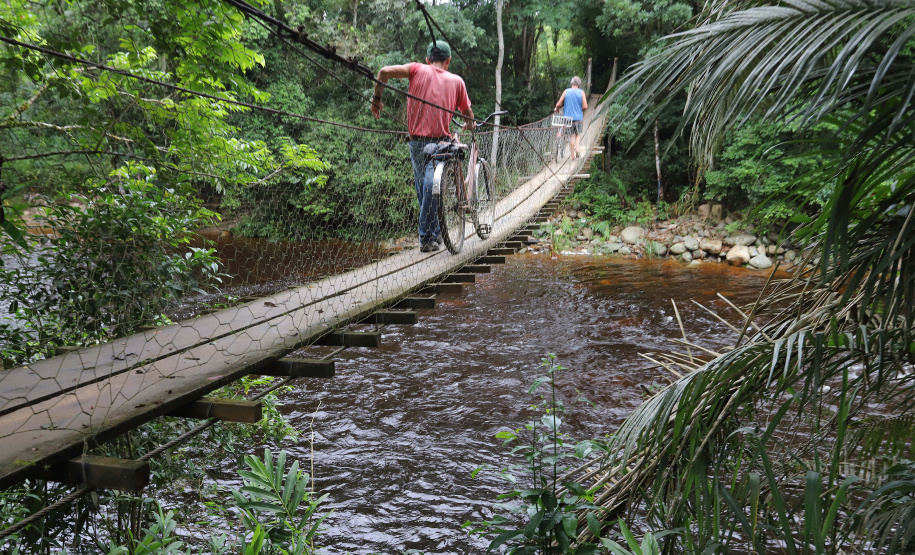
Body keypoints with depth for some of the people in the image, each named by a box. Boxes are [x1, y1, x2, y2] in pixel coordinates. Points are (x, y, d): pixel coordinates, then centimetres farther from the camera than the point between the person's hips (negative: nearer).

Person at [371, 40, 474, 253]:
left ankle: (435, 233, 22)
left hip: (417, 140, 1)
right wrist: (469, 125, 37)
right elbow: (468, 114, 14)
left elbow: (385, 71, -8)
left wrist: (376, 98, 3)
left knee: (423, 188, 14)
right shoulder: (456, 81, 9)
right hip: (440, 141, -1)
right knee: (432, 189, 1)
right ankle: (428, 239, -2)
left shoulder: (418, 70, 7)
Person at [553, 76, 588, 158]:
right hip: (578, 117, -1)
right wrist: (580, 110, 12)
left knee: (572, 135, 12)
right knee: (578, 134, 17)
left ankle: (573, 155, 10)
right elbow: (585, 107, -10)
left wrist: (556, 109, 17)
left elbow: (559, 104, -5)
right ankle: (576, 148, -7)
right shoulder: (581, 92, -5)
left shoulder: (566, 91, -2)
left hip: (568, 117, 1)